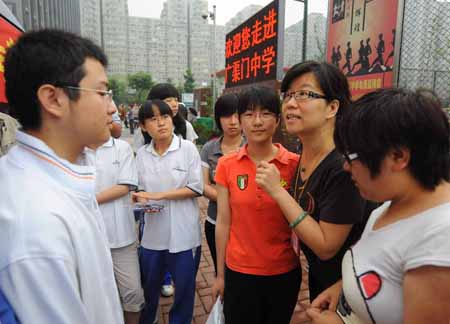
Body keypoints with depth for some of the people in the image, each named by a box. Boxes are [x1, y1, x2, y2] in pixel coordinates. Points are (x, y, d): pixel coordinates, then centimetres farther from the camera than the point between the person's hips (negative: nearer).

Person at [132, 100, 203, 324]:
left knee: (184, 287, 13)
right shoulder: (142, 154, 2)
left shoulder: (187, 148, -8)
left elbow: (196, 188, -11)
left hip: (183, 233, -3)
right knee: (148, 286, 21)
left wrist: (159, 195, -17)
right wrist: (140, 197, -13)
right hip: (153, 232, 3)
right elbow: (141, 188, 11)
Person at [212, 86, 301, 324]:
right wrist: (220, 274, 4)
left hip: (284, 272, 0)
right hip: (239, 272, 0)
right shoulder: (226, 166, -7)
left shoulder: (295, 164, -10)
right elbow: (223, 223, -2)